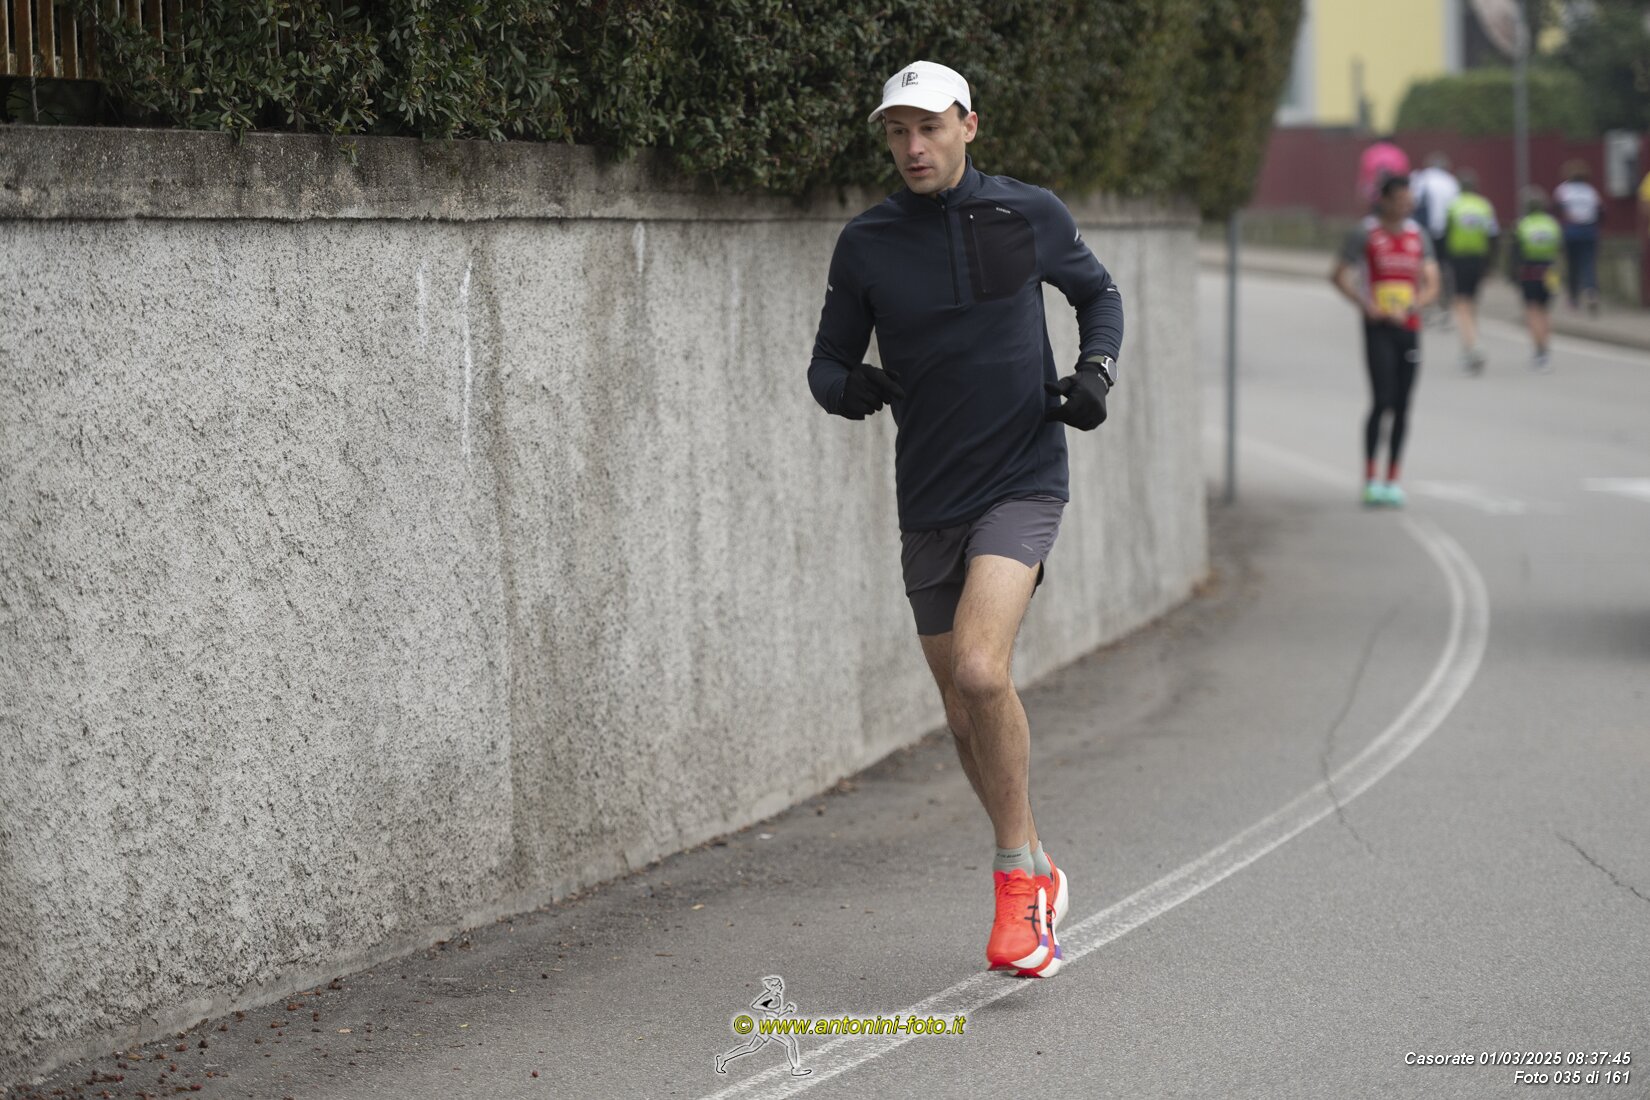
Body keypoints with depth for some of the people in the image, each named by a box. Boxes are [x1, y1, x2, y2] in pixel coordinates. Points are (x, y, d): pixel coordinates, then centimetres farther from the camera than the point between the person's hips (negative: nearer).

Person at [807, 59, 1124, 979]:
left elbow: (1100, 293, 16)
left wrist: (1097, 371, -3)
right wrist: (851, 386, -16)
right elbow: (829, 361, 7)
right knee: (967, 712, 9)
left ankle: (1018, 878, -8)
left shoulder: (1030, 216, -2)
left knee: (980, 672, -24)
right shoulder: (866, 245, 0)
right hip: (929, 502, 3)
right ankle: (1036, 877, 30)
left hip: (1023, 480, -3)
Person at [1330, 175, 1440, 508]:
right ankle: (1370, 478, -6)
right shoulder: (1365, 233, -1)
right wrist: (1366, 305, -11)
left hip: (1409, 328, 4)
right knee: (1382, 402, -13)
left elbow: (1431, 286, 8)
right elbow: (1339, 275, 0)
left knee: (1402, 406, 4)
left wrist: (1411, 308, -10)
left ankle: (1393, 480, 10)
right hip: (1378, 329, -4)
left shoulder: (1418, 237, 10)